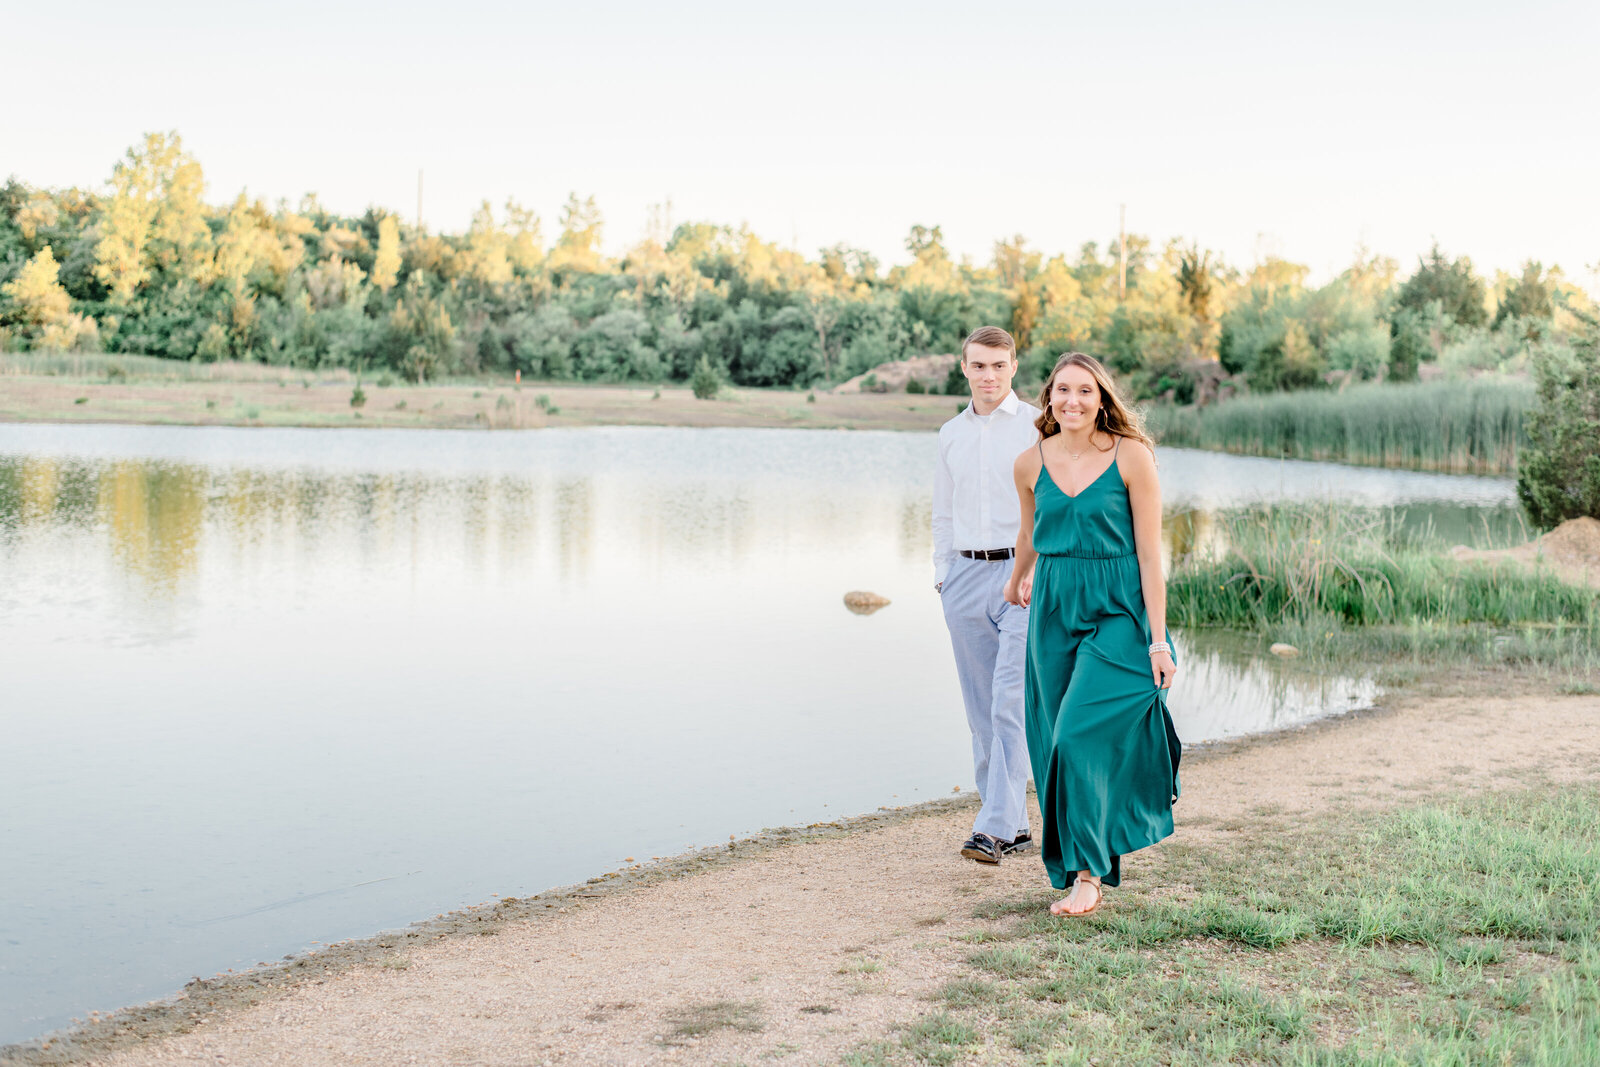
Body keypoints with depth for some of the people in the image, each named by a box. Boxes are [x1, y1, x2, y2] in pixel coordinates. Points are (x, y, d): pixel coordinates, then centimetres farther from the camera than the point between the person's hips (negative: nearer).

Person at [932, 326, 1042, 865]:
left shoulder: (1037, 427, -1)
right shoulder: (951, 434, 14)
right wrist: (943, 577, 13)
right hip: (966, 577, 5)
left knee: (1010, 704, -14)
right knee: (981, 712, 6)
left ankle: (993, 829, -16)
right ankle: (1015, 825, 15)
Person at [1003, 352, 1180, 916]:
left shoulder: (1132, 457, -9)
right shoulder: (1031, 463, 2)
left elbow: (1149, 554, -9)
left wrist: (1158, 640, -11)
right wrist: (1018, 583, 38)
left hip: (1118, 614, -4)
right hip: (1054, 613, 5)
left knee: (1083, 737, -14)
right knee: (1054, 740, 6)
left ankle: (1088, 871, -3)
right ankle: (1070, 867, 20)